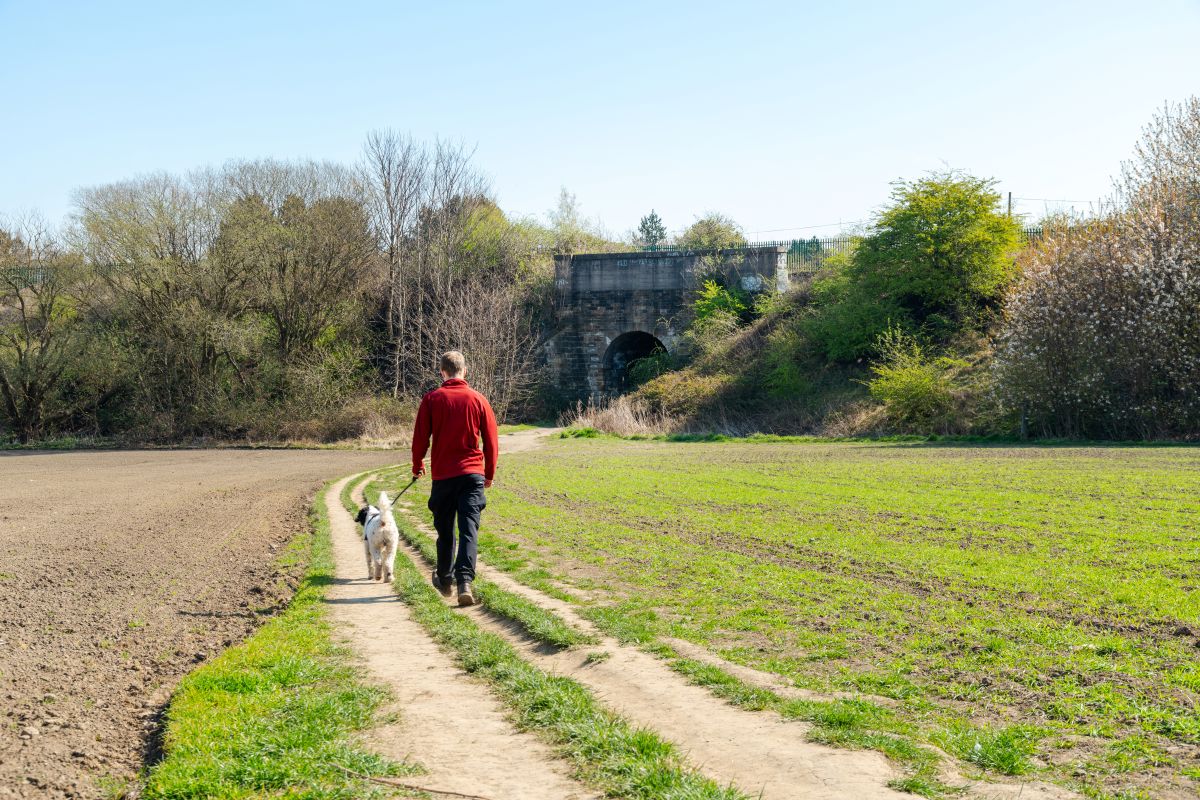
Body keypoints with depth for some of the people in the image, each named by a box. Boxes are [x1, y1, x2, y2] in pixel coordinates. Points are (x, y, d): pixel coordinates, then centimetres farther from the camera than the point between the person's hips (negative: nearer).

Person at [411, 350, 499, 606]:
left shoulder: (431, 400, -1)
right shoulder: (479, 400, 1)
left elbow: (420, 438, 3)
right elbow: (491, 441, 5)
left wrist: (417, 466, 20)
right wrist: (490, 474, 17)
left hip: (442, 475, 1)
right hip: (473, 474, 0)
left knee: (445, 531, 14)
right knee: (469, 530, -4)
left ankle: (445, 580, 28)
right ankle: (465, 581, -19)